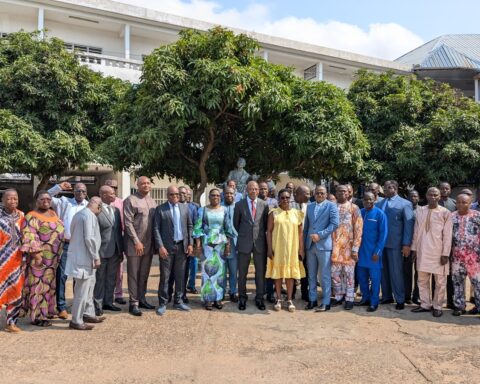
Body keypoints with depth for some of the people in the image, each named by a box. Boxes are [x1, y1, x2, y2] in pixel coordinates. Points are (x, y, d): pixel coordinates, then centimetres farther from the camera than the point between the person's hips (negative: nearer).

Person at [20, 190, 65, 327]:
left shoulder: (53, 214, 13)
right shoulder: (32, 217, -9)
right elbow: (29, 237, -17)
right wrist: (36, 253, -24)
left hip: (53, 258, 7)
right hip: (41, 257, -7)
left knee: (49, 284, 15)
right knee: (38, 285, -2)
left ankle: (46, 310, 26)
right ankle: (38, 316, 4)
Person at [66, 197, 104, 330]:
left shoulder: (79, 214, 14)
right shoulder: (89, 215, -15)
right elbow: (89, 238, -23)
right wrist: (96, 257, -16)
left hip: (79, 257, 10)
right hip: (84, 258, -10)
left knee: (88, 287, 20)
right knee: (82, 290, -2)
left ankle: (88, 314, 29)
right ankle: (76, 321, 5)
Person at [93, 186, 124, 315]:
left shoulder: (116, 210, 11)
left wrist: (121, 250, 11)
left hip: (115, 250, 7)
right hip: (102, 250, -6)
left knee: (111, 278, 15)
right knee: (100, 279, 5)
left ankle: (108, 302, 27)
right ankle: (98, 304, 16)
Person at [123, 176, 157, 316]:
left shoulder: (152, 201, 11)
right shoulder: (130, 200, -8)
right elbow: (128, 223, -12)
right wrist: (137, 242, -15)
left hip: (149, 244, 6)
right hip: (135, 244, -6)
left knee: (144, 274, 14)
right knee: (133, 274, 3)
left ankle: (141, 299, 26)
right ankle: (134, 303, 10)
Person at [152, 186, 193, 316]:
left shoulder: (184, 207, 9)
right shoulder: (160, 209, -2)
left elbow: (189, 226, 11)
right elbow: (156, 229, -5)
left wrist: (190, 243, 4)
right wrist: (160, 246, -13)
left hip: (182, 246, 4)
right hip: (167, 247, -4)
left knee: (180, 275, 10)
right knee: (165, 276, 1)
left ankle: (178, 301, 23)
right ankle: (162, 303, 12)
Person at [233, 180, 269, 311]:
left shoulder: (264, 205, 2)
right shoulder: (239, 205, 0)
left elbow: (266, 223, 11)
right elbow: (236, 223, 10)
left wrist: (260, 234, 11)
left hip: (260, 242, 1)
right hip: (244, 242, -1)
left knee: (260, 272, 7)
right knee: (242, 272, 6)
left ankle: (259, 298, 19)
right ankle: (242, 298, 19)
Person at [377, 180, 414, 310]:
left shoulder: (405, 204, -1)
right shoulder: (379, 203, 12)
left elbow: (409, 224, -5)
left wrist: (406, 244, -10)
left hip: (395, 244, -4)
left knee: (396, 272, 2)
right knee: (383, 271, 11)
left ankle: (400, 300, 13)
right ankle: (386, 297, 23)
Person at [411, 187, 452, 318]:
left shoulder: (445, 213, -7)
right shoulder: (420, 211, 5)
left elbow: (447, 235, -7)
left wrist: (445, 254, -10)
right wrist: (414, 248, 8)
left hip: (438, 252, -4)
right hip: (422, 252, 4)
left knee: (440, 281, 5)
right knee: (422, 280, 11)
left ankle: (437, 306, 17)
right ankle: (425, 305, 23)